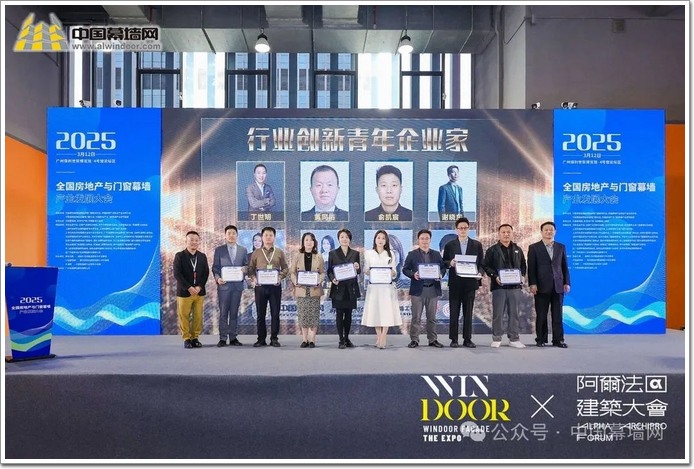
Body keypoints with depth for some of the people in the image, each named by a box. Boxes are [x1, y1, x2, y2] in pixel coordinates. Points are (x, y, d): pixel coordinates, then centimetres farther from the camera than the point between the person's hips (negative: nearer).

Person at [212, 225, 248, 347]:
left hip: (237, 285, 2)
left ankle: (233, 338, 11)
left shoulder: (243, 250, 11)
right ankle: (223, 338, 3)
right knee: (223, 312, -1)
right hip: (224, 285, -2)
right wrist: (217, 278, -14)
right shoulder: (219, 250, 5)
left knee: (234, 313, 6)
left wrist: (245, 269, -11)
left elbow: (246, 266, 12)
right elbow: (215, 267, 3)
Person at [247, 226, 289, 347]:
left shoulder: (279, 252, 9)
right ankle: (261, 339, 10)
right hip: (260, 286, 0)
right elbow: (250, 269, 8)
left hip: (275, 286, 0)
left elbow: (285, 268, 7)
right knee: (260, 314, 3)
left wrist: (280, 277, -9)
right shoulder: (256, 253, 9)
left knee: (275, 313, 0)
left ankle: (274, 338, 8)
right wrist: (253, 279, -9)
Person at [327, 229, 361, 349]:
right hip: (338, 288, -2)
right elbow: (329, 270, 4)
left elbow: (359, 272, 10)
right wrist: (332, 279, -15)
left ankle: (347, 338, 17)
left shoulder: (355, 253, 9)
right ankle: (341, 340, 4)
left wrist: (358, 268, -13)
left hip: (351, 288, 2)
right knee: (339, 314, -1)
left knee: (348, 314, 6)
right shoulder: (333, 253, 5)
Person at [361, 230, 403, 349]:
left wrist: (393, 273, -14)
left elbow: (394, 273, 8)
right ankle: (379, 337, 7)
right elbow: (365, 270, 8)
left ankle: (383, 339, -9)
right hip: (374, 286, 0)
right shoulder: (368, 253, 9)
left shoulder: (391, 254, 11)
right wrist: (368, 272, -14)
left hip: (387, 286, 0)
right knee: (375, 311, -1)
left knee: (387, 311, -8)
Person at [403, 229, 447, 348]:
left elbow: (443, 267, 13)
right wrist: (413, 274, -17)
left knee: (432, 317, 9)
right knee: (416, 317, 0)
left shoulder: (436, 254, 12)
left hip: (433, 289, 3)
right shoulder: (412, 254, 4)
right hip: (418, 289, -2)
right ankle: (414, 340, 5)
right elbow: (405, 269, 2)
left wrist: (440, 274, -8)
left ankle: (433, 340, 16)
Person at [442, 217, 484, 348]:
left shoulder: (477, 245, 7)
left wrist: (479, 273, -12)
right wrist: (450, 263, -15)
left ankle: (467, 339, 10)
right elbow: (444, 262, 6)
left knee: (468, 313, 5)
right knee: (454, 312, 2)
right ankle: (454, 339, 7)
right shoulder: (449, 245, 6)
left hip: (470, 283, 1)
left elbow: (481, 263, 6)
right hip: (455, 283, 0)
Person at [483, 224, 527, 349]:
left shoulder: (518, 250, 15)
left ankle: (514, 338, 10)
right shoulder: (492, 250, 5)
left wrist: (521, 275, -1)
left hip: (515, 286, 3)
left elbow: (523, 265, 17)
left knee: (514, 313, 5)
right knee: (498, 313, -1)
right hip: (499, 286, -3)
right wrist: (495, 276, -13)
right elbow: (486, 266, 1)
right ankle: (496, 338, 6)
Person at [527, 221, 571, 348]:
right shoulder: (534, 247, 4)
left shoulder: (561, 247, 12)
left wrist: (567, 283, 5)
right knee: (541, 315, 2)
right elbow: (531, 268, -1)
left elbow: (565, 266, 12)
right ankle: (541, 339, 9)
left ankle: (558, 339, 8)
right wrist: (532, 284, -9)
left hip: (558, 286, 2)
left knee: (557, 315, 3)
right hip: (542, 286, -2)